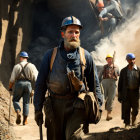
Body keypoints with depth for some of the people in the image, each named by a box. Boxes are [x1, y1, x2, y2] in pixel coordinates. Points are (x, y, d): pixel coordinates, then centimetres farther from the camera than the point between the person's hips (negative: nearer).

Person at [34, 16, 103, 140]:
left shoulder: (86, 56, 6)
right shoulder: (50, 55, 6)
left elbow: (94, 84, 12)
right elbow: (40, 84, 8)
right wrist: (38, 109, 5)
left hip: (77, 106, -1)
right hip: (55, 105, 2)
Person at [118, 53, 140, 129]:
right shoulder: (123, 71, 5)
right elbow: (120, 83, 6)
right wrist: (119, 95, 2)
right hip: (126, 92, 0)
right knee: (126, 109, -1)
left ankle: (134, 119, 37)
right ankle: (127, 124, 9)